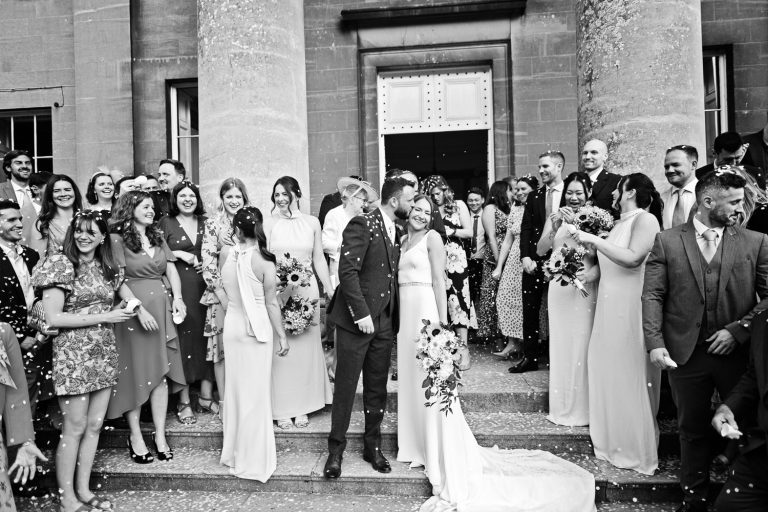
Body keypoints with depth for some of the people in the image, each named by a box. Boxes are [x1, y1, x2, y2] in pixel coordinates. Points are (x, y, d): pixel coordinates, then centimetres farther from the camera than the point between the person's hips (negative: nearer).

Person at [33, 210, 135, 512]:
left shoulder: (107, 268, 8)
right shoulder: (60, 265, -8)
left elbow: (126, 294, 24)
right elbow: (53, 318, -14)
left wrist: (134, 307, 2)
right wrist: (104, 317, -15)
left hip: (104, 354, 6)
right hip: (73, 356, -5)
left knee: (95, 425, 11)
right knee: (75, 428, 2)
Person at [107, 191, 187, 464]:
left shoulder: (157, 237, 13)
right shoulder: (117, 239, -5)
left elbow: (171, 269, 10)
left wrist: (177, 297, -5)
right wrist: (139, 309, -19)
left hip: (161, 308, 5)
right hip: (132, 308, -5)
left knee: (161, 370, 5)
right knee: (135, 372, 4)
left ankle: (160, 434, 14)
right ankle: (135, 435, 17)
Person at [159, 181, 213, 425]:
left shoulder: (206, 222, 13)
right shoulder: (166, 223, 5)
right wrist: (178, 254, -9)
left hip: (205, 285, 3)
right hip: (179, 286, -3)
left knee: (207, 336, 2)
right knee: (183, 338, -3)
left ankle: (206, 395, 15)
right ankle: (184, 401, 7)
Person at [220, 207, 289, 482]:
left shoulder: (227, 257, -2)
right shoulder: (264, 261, -14)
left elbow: (224, 294, 3)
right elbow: (271, 303, -10)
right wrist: (282, 335, -2)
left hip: (231, 326, 4)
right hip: (258, 329, -4)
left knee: (235, 388, 17)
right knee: (256, 392, 6)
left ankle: (233, 450, 32)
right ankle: (254, 458, 17)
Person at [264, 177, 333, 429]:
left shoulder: (311, 222, 6)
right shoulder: (267, 224, 2)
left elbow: (319, 259, 9)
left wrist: (330, 290, 5)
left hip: (306, 290, 2)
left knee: (306, 347, 7)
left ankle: (302, 407, 20)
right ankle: (282, 409, 14)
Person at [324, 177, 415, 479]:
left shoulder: (396, 231, 13)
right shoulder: (362, 225, -11)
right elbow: (347, 271, -18)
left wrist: (393, 317, 7)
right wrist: (361, 314, -21)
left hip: (384, 322, 7)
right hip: (356, 320, -7)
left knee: (377, 388, 13)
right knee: (346, 387, 3)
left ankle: (373, 447, 27)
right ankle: (336, 450, 17)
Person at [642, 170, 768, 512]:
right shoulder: (667, 242, 0)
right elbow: (652, 295, -4)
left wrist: (738, 330, -12)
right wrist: (655, 343, -13)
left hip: (738, 352, 1)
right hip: (685, 354, 0)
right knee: (692, 429, 13)